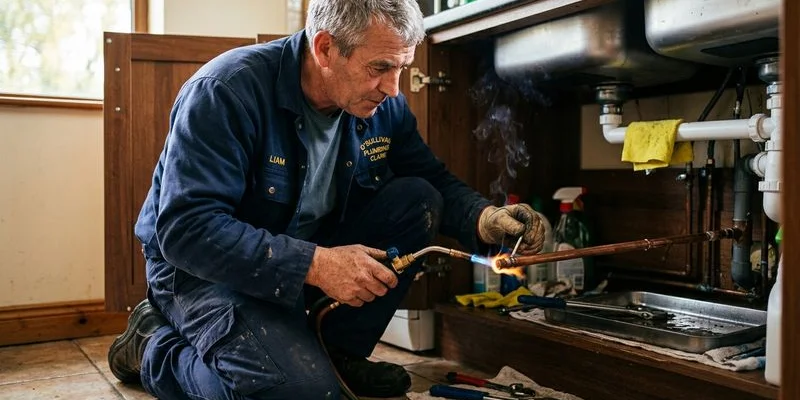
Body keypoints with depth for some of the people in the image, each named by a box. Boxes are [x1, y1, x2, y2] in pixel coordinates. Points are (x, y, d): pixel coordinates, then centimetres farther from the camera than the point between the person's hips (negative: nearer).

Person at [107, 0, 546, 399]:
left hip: (312, 250, 6)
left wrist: (485, 218, -21)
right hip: (207, 266, -6)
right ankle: (153, 344, 0)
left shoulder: (382, 104, -6)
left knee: (417, 201, -12)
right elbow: (185, 229, -31)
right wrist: (315, 265, -37)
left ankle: (337, 352, 1)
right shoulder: (227, 90, -26)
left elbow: (436, 181, 2)